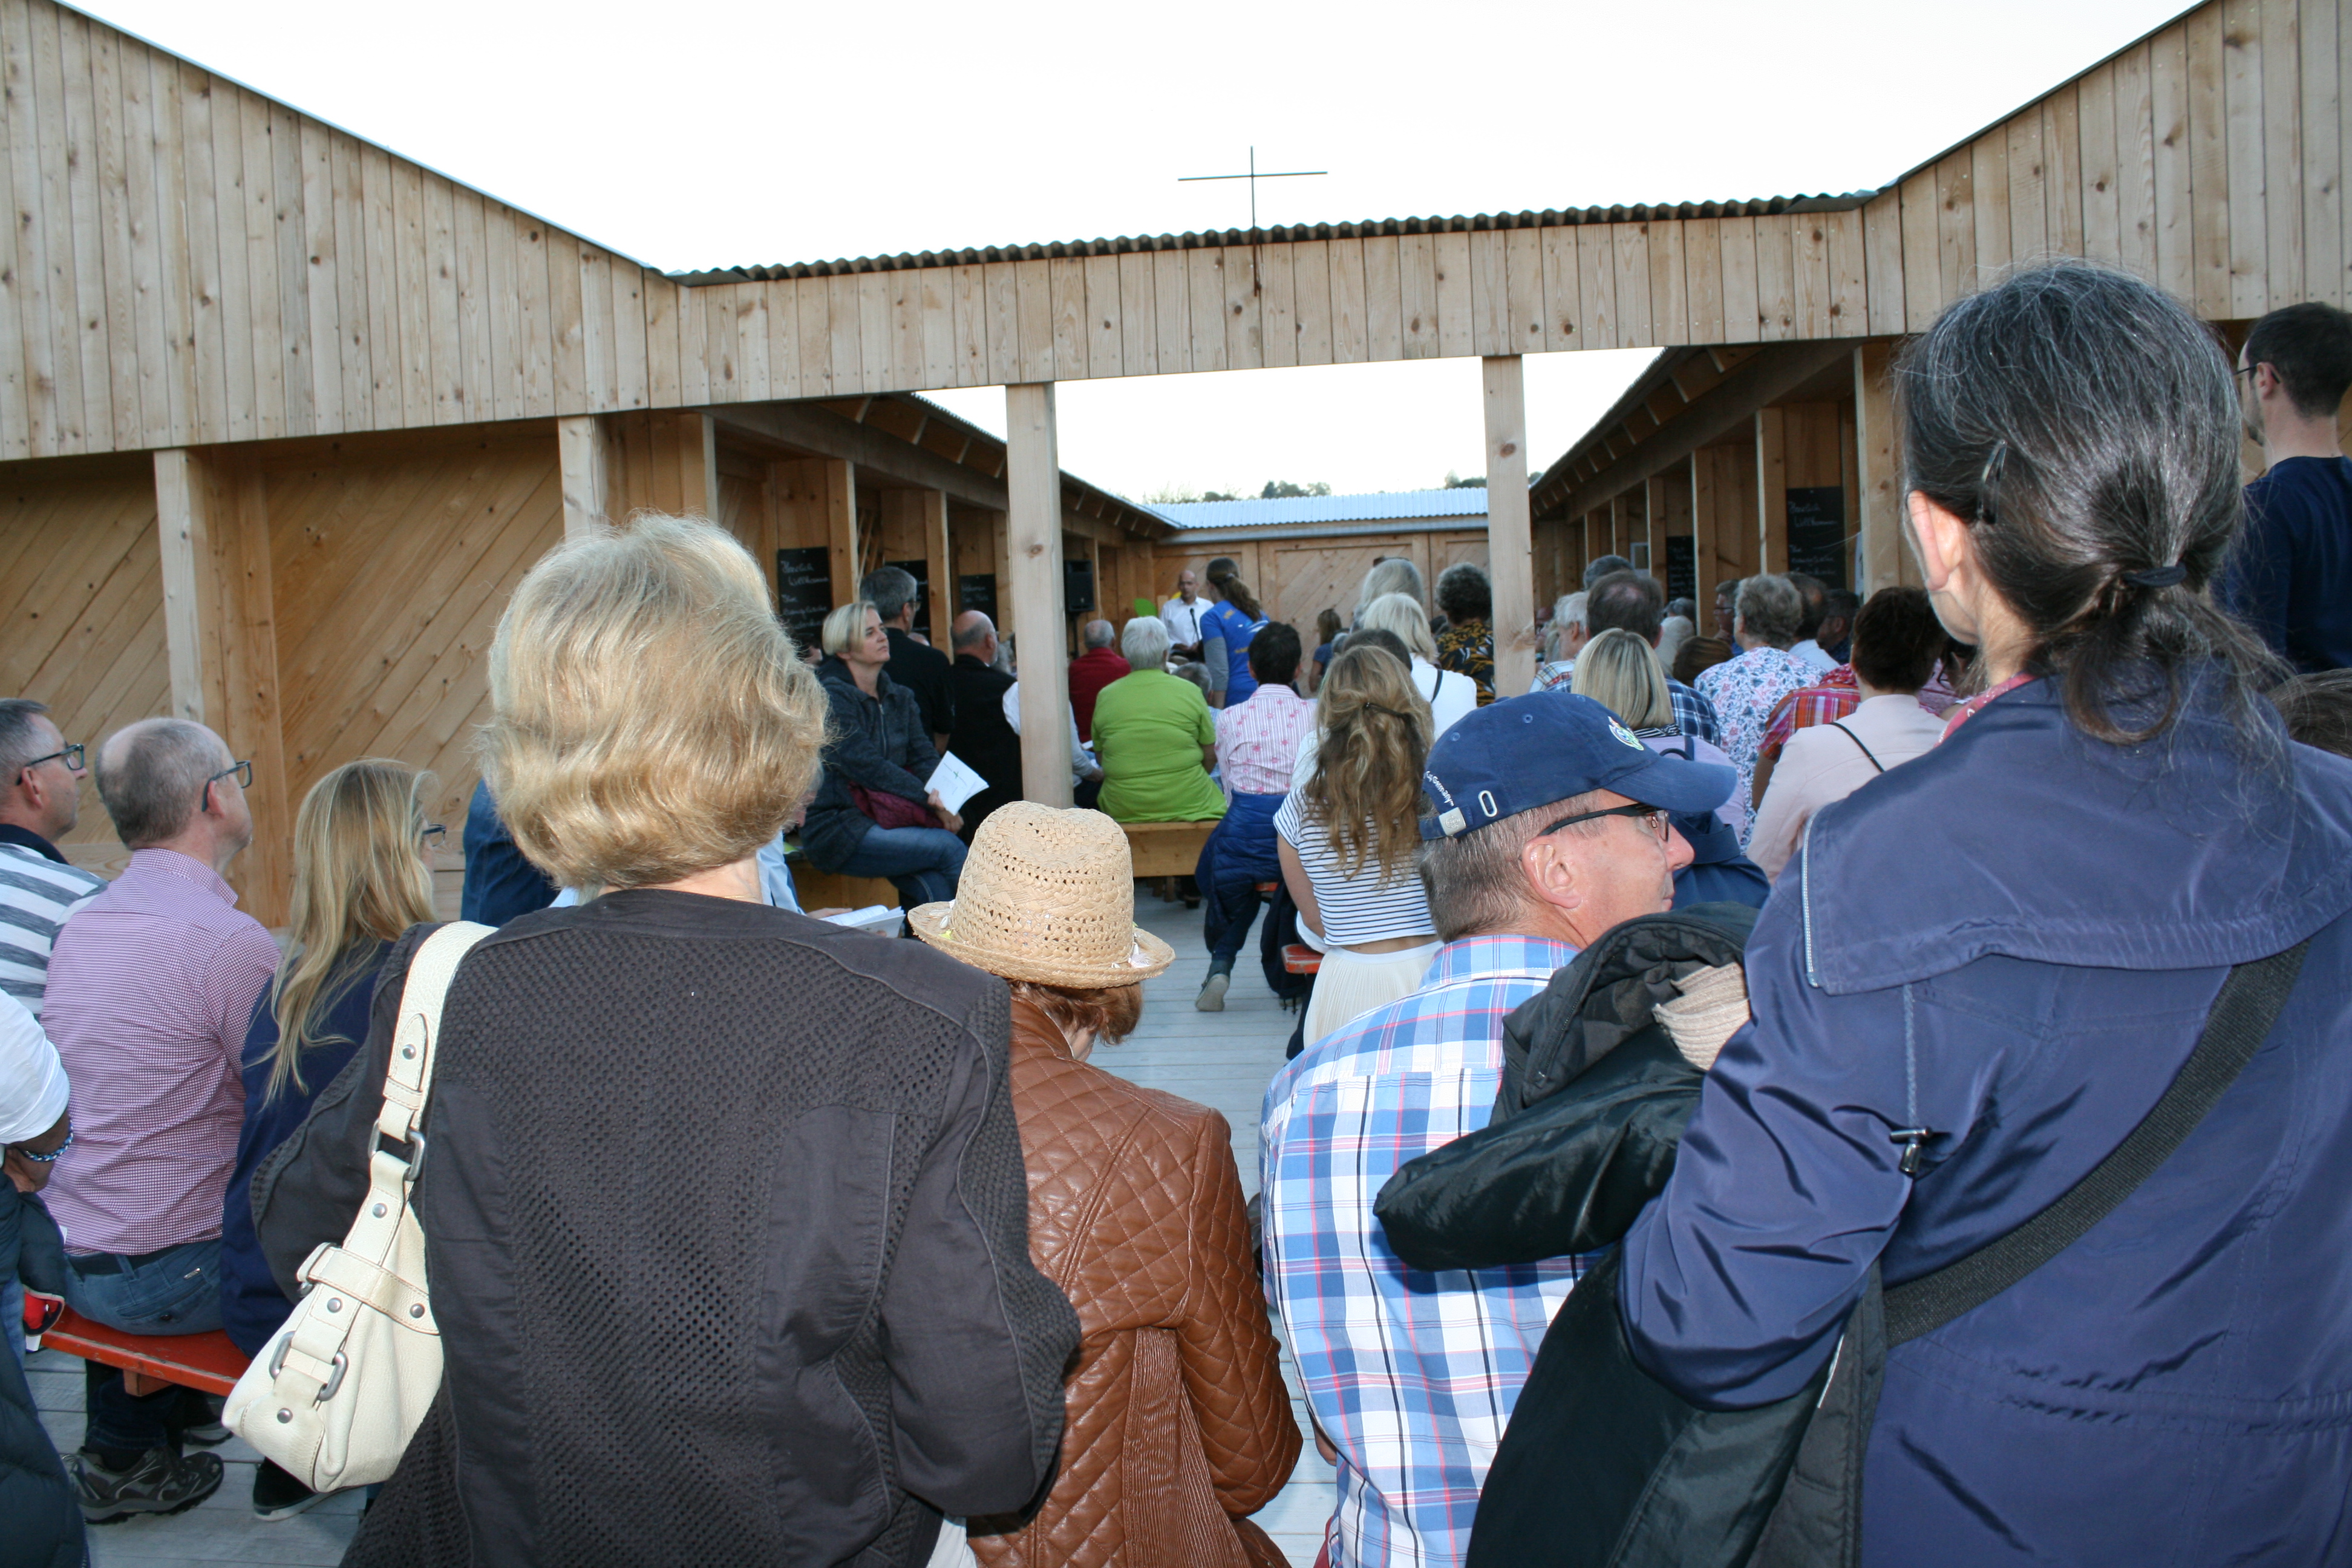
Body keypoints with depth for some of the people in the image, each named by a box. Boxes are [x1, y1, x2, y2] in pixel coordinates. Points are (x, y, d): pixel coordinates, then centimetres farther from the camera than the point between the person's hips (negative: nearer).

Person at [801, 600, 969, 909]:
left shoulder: (899, 698, 15)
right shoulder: (830, 696, -8)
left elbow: (923, 757, 4)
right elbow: (866, 766, -18)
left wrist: (945, 800, -17)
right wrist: (930, 800, -22)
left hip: (887, 819, 6)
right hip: (837, 829, -6)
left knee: (933, 890, -22)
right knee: (950, 848, -21)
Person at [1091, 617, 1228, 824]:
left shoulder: (1105, 696, 0)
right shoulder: (1190, 692, -4)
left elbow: (1100, 757, 9)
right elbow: (1211, 755, 1)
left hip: (1123, 812, 2)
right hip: (1187, 805, -1)